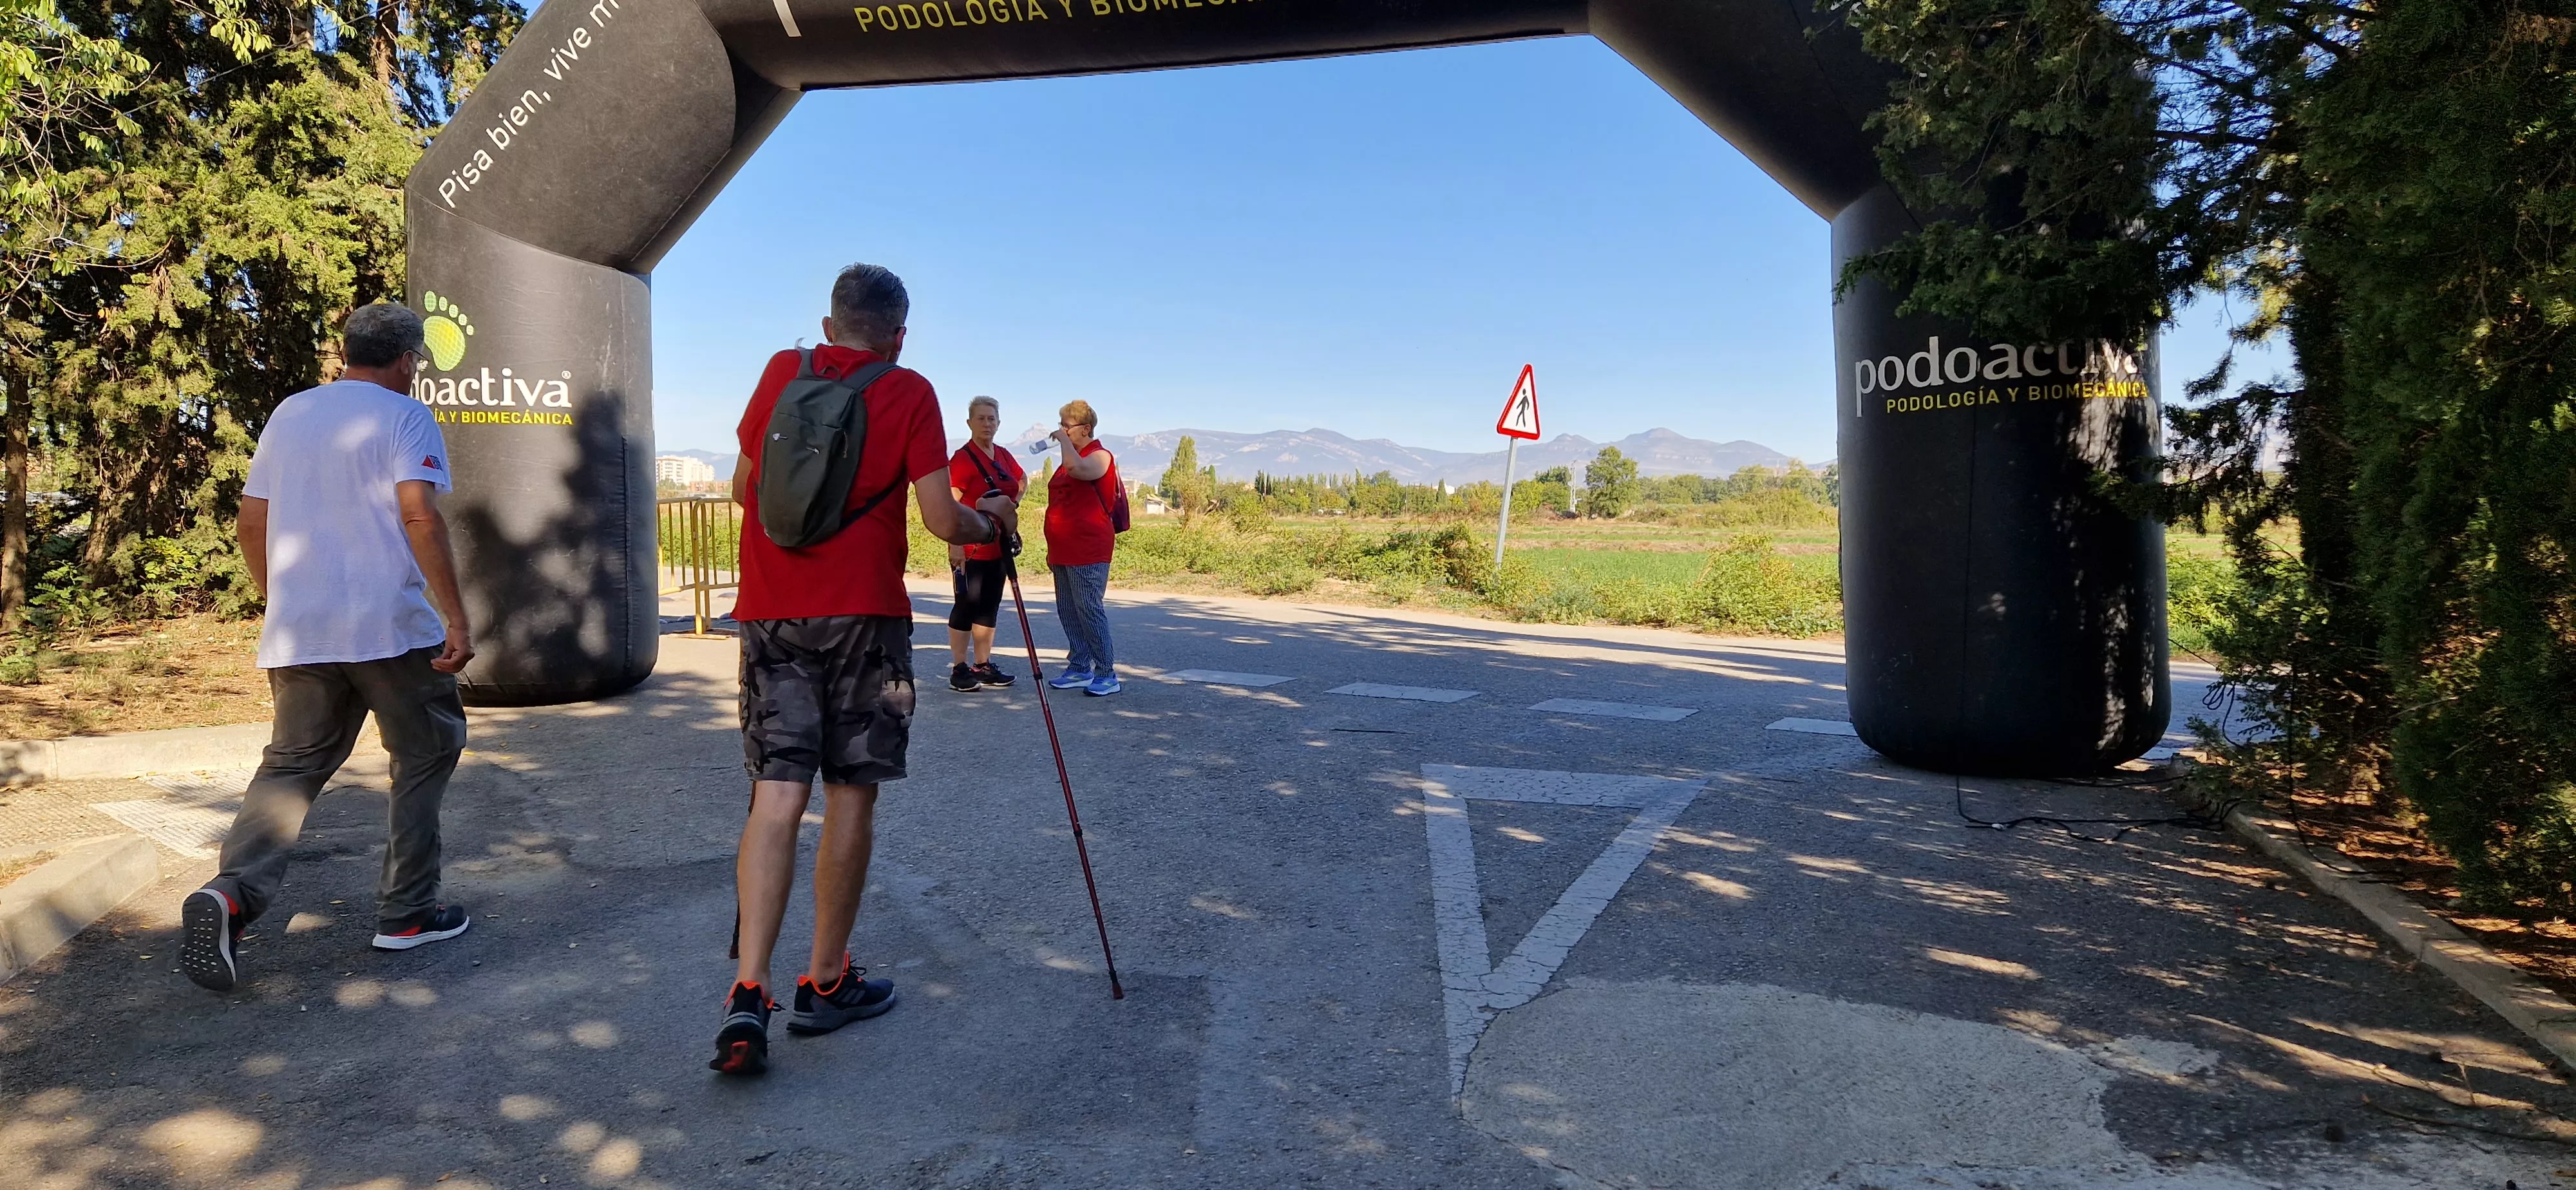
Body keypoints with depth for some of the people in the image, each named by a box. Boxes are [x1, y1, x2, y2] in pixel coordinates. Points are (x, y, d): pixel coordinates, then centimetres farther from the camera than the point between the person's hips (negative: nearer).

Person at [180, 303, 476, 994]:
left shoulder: (289, 415, 16)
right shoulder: (405, 418, -3)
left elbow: (252, 525, 17)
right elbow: (421, 519, -16)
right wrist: (457, 622, -15)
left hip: (297, 632, 5)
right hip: (390, 626, -5)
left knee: (292, 763, 10)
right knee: (425, 754, 10)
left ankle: (234, 891, -14)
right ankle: (407, 913, 12)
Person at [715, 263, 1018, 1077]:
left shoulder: (781, 372, 9)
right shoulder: (909, 393, -2)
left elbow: (743, 487, 19)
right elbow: (943, 520, -8)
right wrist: (993, 521, 12)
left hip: (771, 613, 3)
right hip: (862, 616, -3)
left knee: (776, 797, 1)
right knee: (851, 797, 7)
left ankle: (748, 994, -9)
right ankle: (826, 983, 18)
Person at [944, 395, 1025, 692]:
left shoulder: (1003, 456, 10)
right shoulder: (963, 458, -13)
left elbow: (1022, 480, 30)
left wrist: (1011, 505, 14)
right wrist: (955, 544, -26)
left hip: (998, 547, 8)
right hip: (970, 549, -8)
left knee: (989, 606, 12)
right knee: (967, 604, -3)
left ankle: (983, 666, 20)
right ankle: (959, 669, 4)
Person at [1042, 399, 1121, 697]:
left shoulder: (1100, 456, -8)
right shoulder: (1071, 458, 20)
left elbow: (1077, 469, -33)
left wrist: (1063, 439, -16)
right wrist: (1053, 549, 25)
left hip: (1088, 552, -9)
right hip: (1064, 552, 9)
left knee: (1090, 610, -10)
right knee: (1068, 611, 10)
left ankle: (1107, 674, -5)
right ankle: (1079, 669, 18)